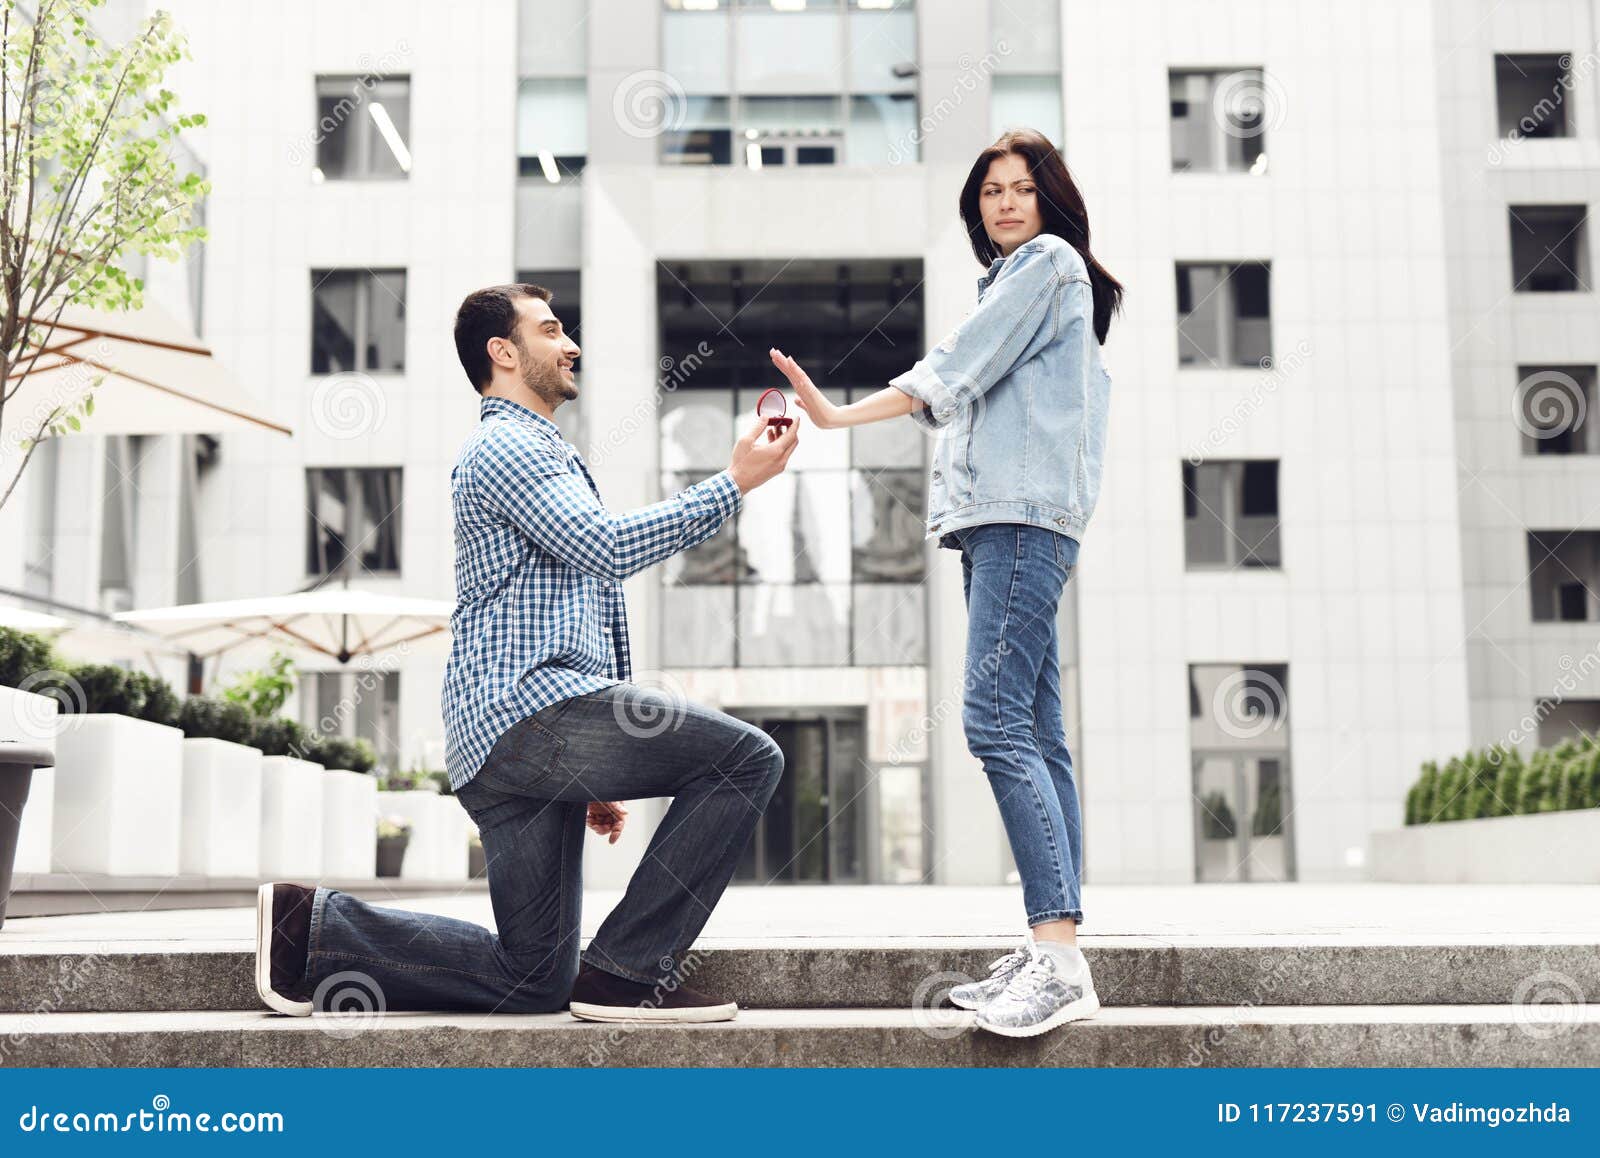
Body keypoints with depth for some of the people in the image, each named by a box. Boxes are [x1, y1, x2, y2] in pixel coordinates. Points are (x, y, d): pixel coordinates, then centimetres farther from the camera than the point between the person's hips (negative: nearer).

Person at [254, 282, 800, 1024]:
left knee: (535, 979, 8)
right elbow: (607, 548, -16)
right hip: (526, 710, -10)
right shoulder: (504, 447, -1)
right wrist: (734, 484, -11)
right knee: (747, 757, -17)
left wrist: (600, 775, 27)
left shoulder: (546, 455, 32)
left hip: (511, 741, 10)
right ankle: (626, 971, -15)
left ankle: (314, 926, 11)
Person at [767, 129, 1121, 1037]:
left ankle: (1060, 955, -26)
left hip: (1026, 517, -10)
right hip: (997, 522, 10)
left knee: (996, 720, -21)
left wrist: (841, 416, -9)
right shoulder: (1017, 280, 31)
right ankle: (1054, 956, 2)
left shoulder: (1050, 260, 3)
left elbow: (961, 365, -7)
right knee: (1037, 734, 3)